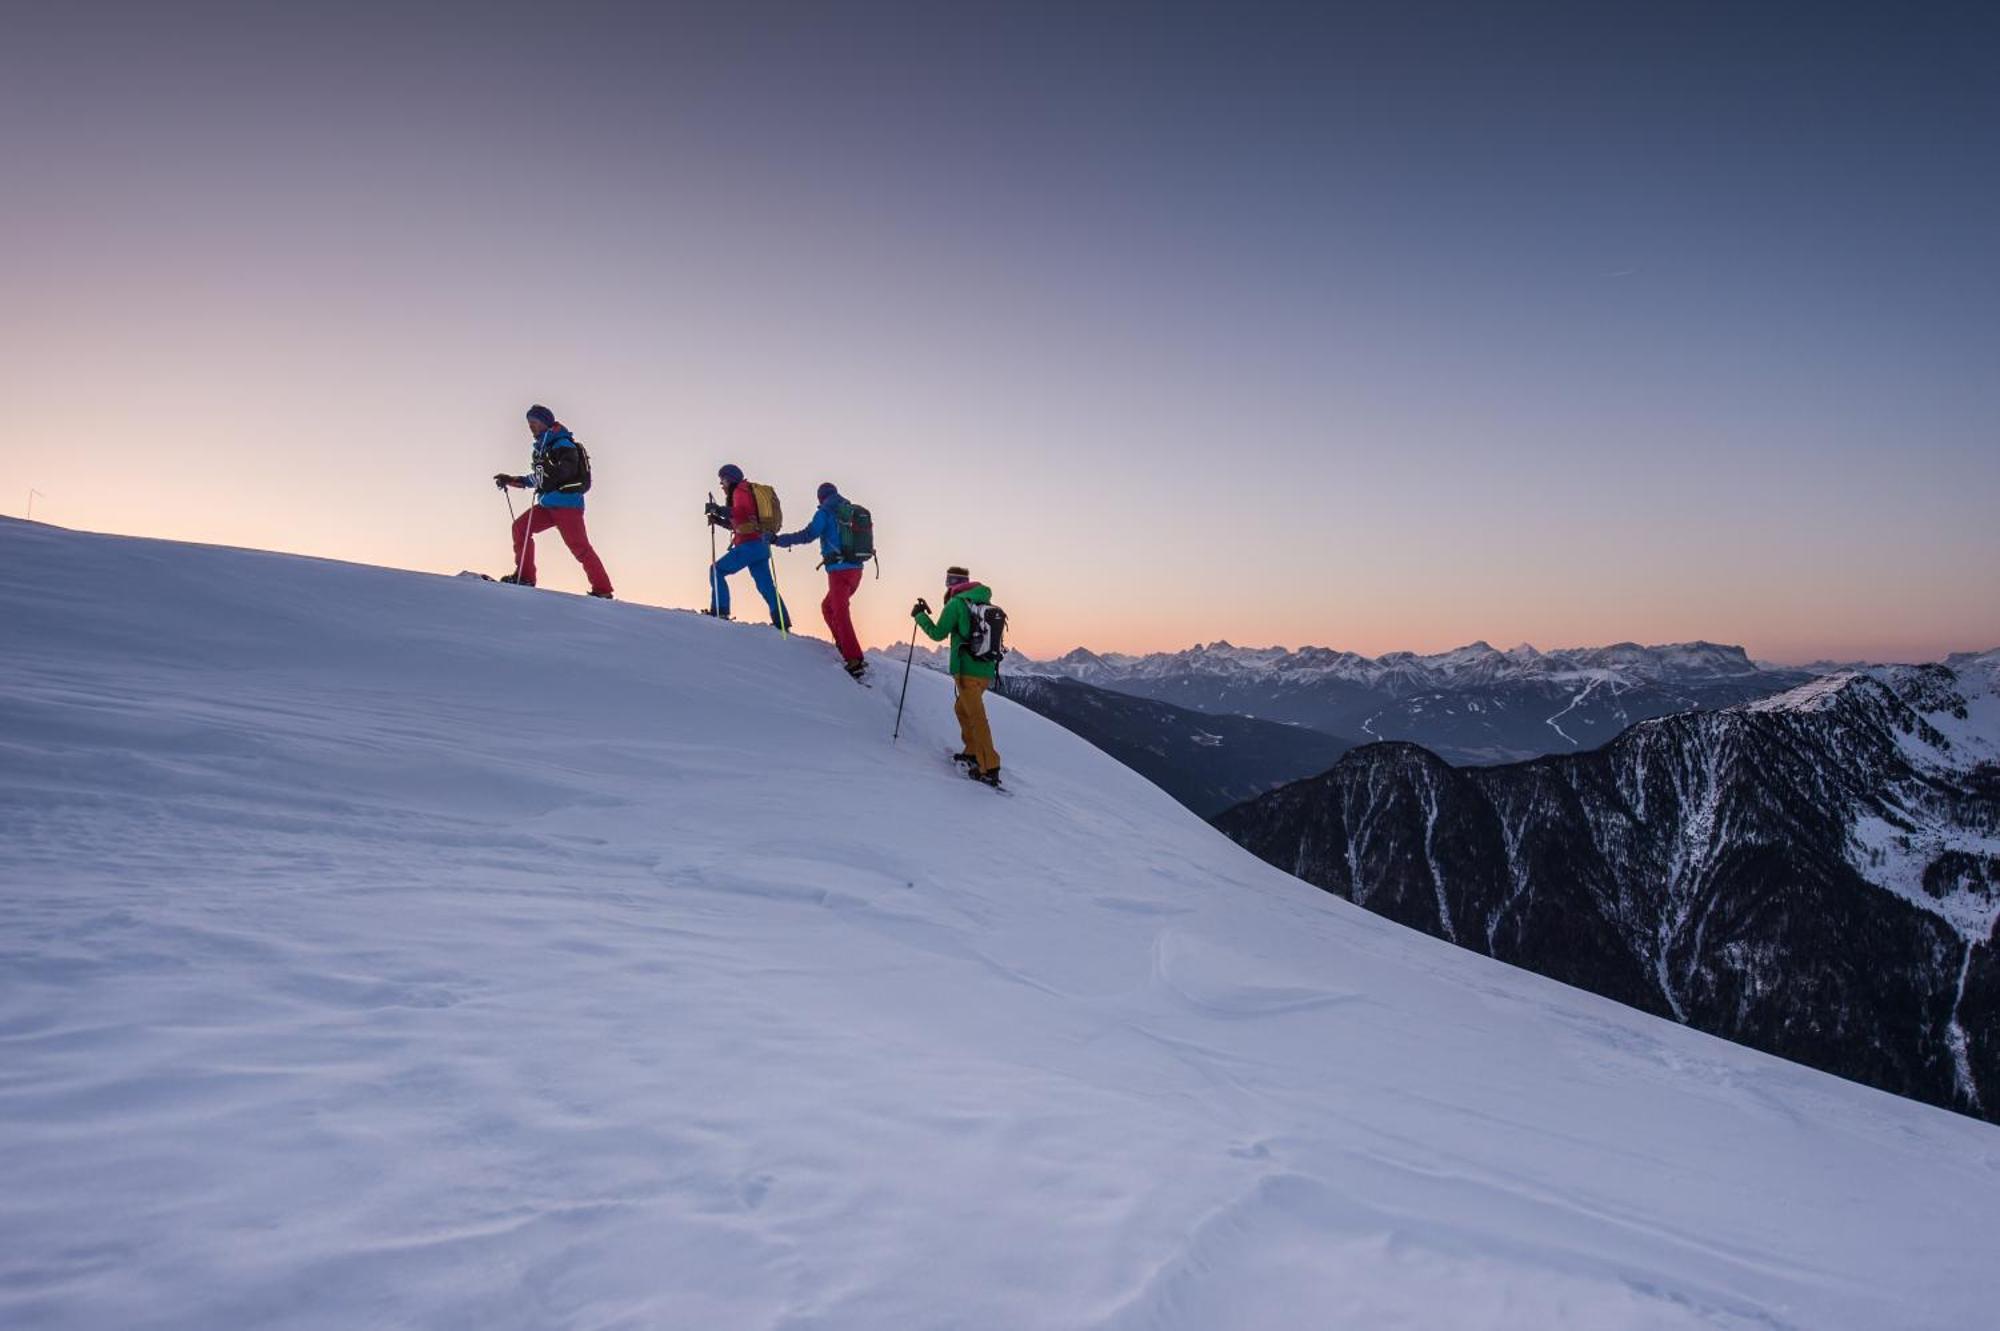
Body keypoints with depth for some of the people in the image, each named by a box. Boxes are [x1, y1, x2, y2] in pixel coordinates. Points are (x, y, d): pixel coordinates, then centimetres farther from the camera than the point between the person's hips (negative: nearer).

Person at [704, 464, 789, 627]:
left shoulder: (740, 490, -2)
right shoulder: (744, 492, 27)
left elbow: (744, 512, -20)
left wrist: (721, 510, -25)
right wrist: (718, 520, 20)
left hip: (750, 545, -10)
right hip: (761, 545, 10)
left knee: (717, 570, -3)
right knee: (765, 585, 10)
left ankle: (720, 610, -12)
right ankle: (781, 621, 6)